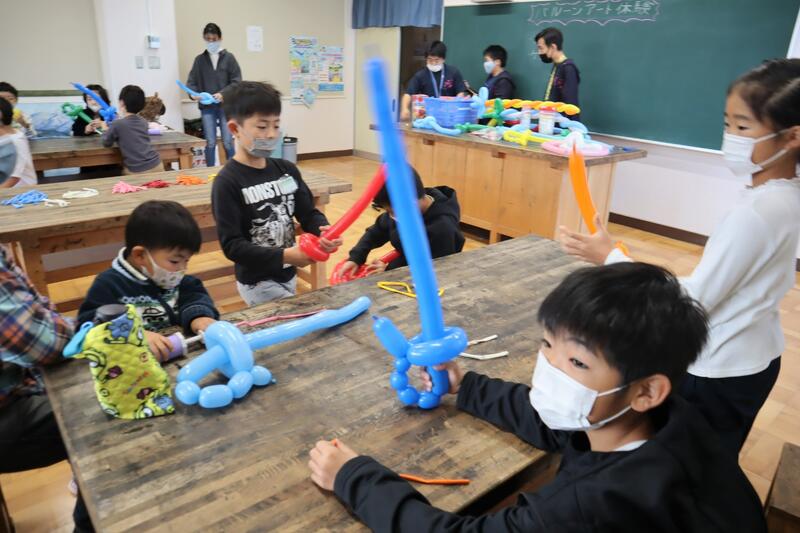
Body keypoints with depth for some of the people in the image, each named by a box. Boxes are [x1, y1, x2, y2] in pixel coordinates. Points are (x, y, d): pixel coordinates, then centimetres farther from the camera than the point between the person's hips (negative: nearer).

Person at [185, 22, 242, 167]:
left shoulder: (229, 58, 3)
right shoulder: (199, 59, 9)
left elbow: (236, 81, -3)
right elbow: (191, 81, 8)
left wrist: (223, 94, -16)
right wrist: (194, 94, -13)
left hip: (226, 106, -2)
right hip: (206, 107, 2)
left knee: (228, 142, -1)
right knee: (210, 143, 2)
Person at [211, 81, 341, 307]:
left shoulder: (287, 170, 0)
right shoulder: (227, 182, -17)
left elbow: (309, 213, 2)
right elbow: (232, 245, -20)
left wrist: (324, 231, -21)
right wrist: (284, 256, -29)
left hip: (288, 275, 6)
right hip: (257, 282, -6)